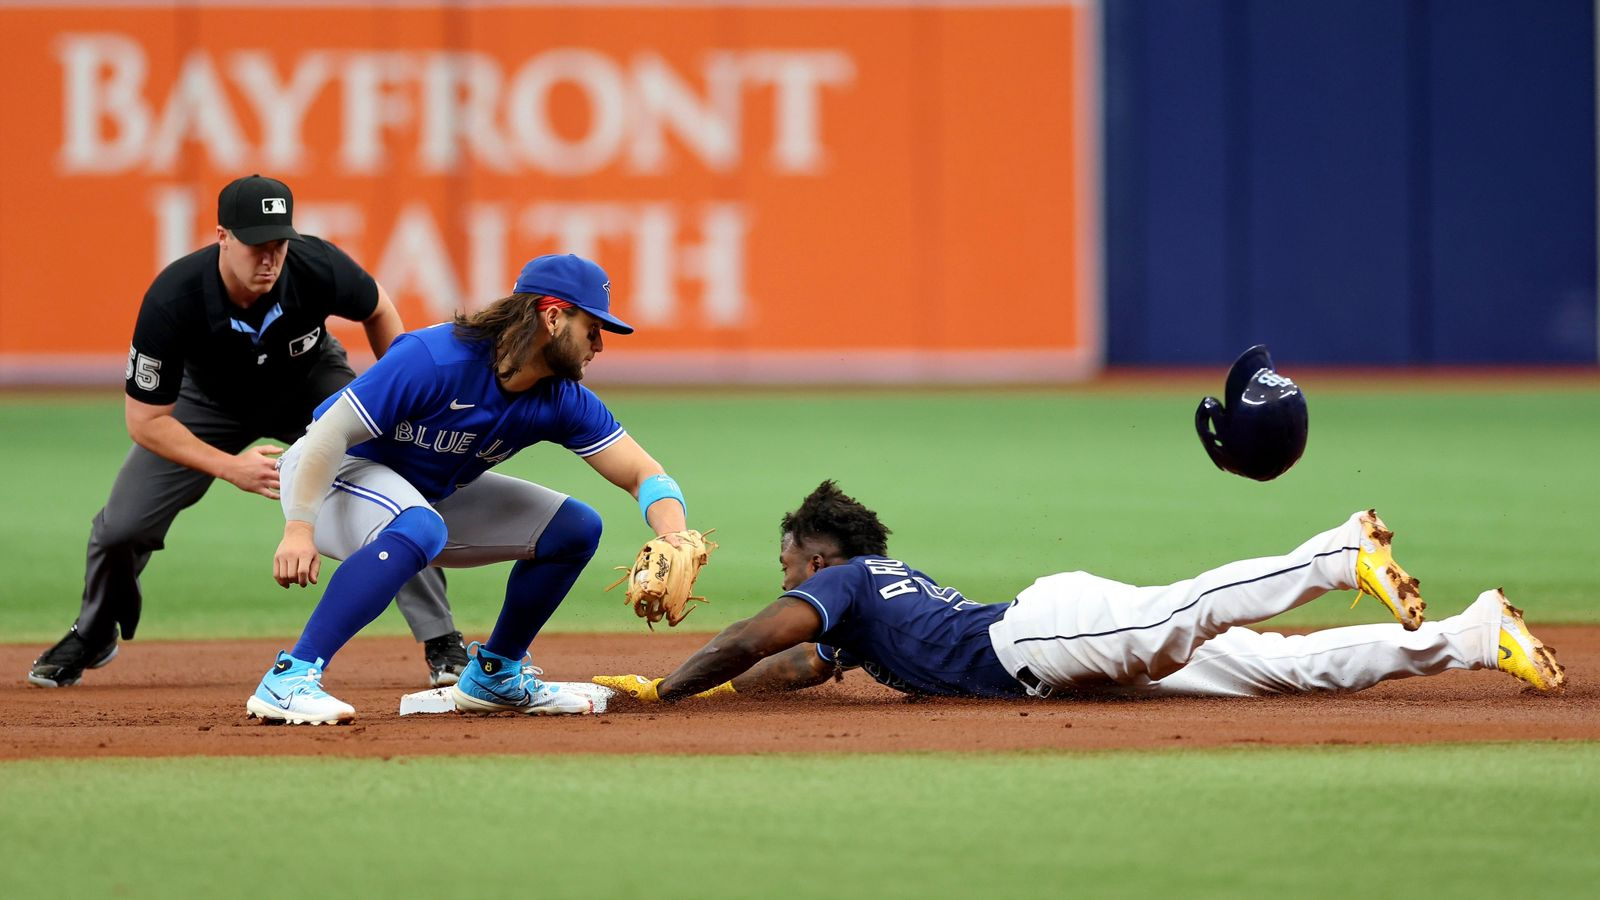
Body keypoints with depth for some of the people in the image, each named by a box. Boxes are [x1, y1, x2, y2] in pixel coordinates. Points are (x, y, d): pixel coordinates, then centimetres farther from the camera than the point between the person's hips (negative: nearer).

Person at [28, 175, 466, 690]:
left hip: (311, 386, 0)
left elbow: (378, 310, -7)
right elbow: (146, 420, -27)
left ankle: (441, 642, -7)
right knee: (123, 523, -6)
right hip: (211, 399, 0)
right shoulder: (172, 300, -37)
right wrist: (229, 467, -37)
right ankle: (93, 636, 26)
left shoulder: (317, 267, -33)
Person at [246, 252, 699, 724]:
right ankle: (290, 678, -40)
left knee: (575, 527, 1)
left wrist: (674, 538, -32)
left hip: (434, 493, 8)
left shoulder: (562, 401, -11)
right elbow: (329, 433, -30)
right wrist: (299, 528, -38)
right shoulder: (434, 359, -31)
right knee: (419, 529, -40)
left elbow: (643, 473, -11)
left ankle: (495, 674, 15)